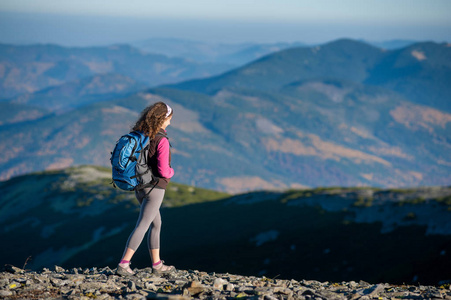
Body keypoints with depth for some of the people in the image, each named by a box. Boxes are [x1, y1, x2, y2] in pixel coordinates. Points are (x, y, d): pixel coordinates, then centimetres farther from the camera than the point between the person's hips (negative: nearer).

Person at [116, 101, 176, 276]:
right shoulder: (162, 140, -18)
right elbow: (163, 170, -22)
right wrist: (171, 171, 1)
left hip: (139, 188, 8)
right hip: (155, 189, -8)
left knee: (156, 224, 19)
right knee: (141, 227, -6)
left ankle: (157, 265, 25)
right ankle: (123, 265, -10)